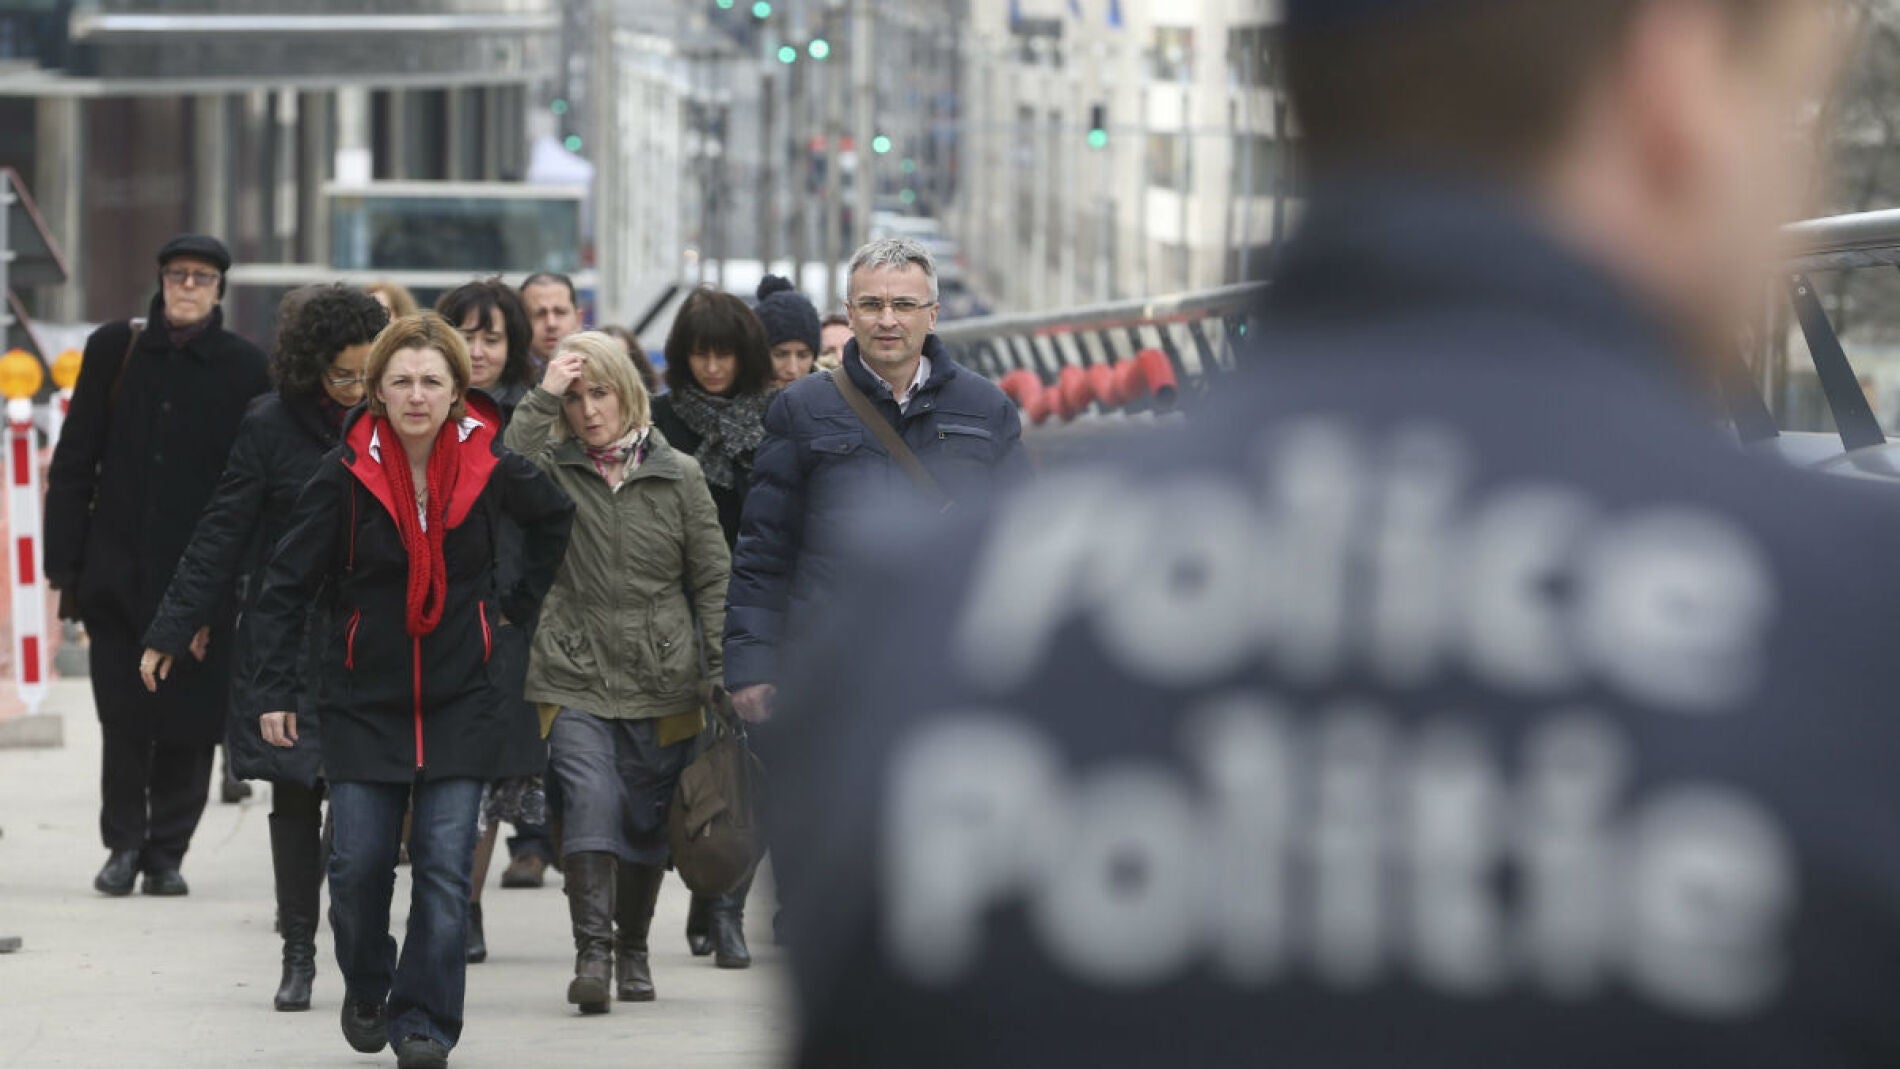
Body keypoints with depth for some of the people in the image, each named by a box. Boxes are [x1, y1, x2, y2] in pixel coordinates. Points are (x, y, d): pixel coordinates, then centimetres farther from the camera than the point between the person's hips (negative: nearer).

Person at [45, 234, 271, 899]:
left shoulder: (243, 369, 1)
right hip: (118, 568, 1)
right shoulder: (114, 350, 5)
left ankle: (167, 851, 13)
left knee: (189, 725, 0)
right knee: (123, 719, 2)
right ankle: (123, 844, 16)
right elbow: (73, 464, 6)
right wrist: (65, 567, 1)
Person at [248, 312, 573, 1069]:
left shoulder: (489, 467, -3)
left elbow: (554, 518, 20)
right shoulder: (347, 475, -8)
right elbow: (286, 586, -2)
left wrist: (520, 602, 14)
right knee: (359, 864, -3)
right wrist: (275, 689, -6)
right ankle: (366, 988, 24)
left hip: (461, 705, 1)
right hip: (364, 702, -1)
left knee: (445, 867, -7)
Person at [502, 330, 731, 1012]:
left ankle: (633, 949, 27)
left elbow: (713, 578, 7)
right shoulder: (553, 470, 4)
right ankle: (592, 950, -21)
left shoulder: (677, 476, 5)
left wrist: (719, 674, 0)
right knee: (590, 799, -20)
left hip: (662, 679, 2)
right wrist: (543, 398, -18)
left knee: (647, 823, 9)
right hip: (575, 675, -1)